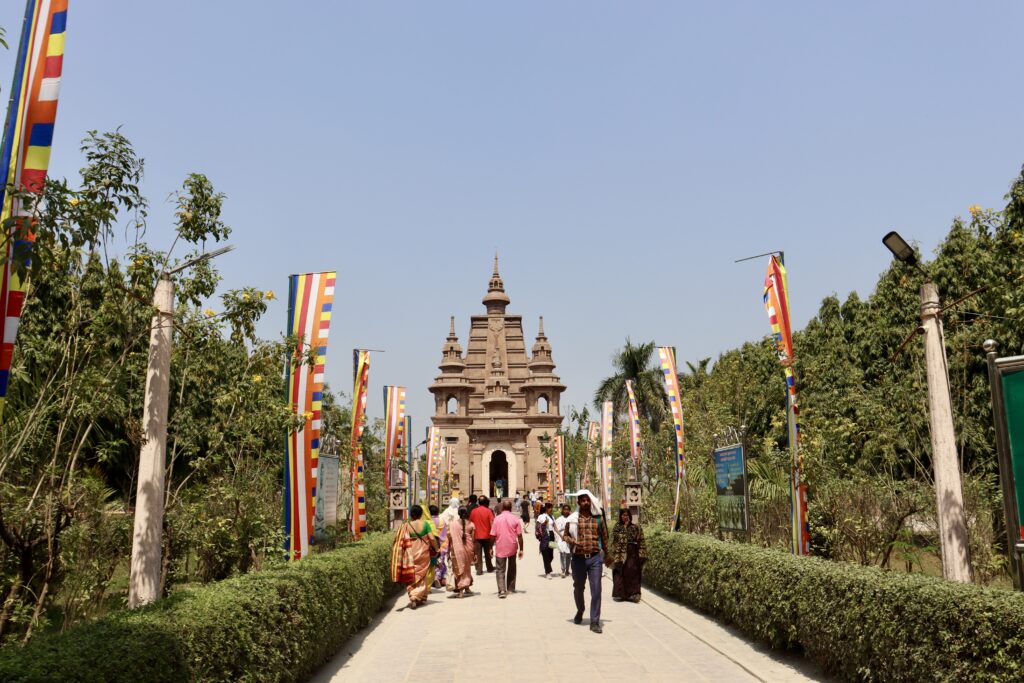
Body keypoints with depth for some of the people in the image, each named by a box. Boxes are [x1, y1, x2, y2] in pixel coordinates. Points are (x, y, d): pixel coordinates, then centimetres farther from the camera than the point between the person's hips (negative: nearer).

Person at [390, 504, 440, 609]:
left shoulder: (405, 526, -5)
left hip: (410, 555, 1)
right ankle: (420, 598, 6)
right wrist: (436, 549, 3)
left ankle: (413, 598, 1)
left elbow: (400, 543, -5)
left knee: (411, 578, 11)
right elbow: (432, 539, -12)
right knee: (422, 577, 13)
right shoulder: (425, 524, -8)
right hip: (423, 554, -1)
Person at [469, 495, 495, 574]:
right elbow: (492, 523, -12)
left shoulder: (473, 511, -2)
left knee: (478, 554, 5)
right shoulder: (488, 511, -8)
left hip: (477, 536, 0)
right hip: (487, 535, 0)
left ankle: (479, 570, 1)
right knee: (488, 553, 15)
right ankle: (489, 568, 27)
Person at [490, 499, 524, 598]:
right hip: (512, 548, 2)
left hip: (500, 548, -1)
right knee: (511, 568, 20)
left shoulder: (497, 519, -5)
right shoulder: (515, 519, -4)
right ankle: (510, 588, 27)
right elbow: (519, 536, -5)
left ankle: (502, 590, -14)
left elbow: (493, 535, -5)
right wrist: (521, 549, 2)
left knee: (500, 570, 0)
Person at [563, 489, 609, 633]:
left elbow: (604, 536, 13)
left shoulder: (598, 518, 4)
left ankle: (595, 622, 0)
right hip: (578, 558, 0)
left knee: (596, 590, -6)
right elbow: (566, 535, 7)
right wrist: (573, 542, -13)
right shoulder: (573, 519, 0)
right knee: (578, 588, 16)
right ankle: (580, 611, 43)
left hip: (595, 558, 0)